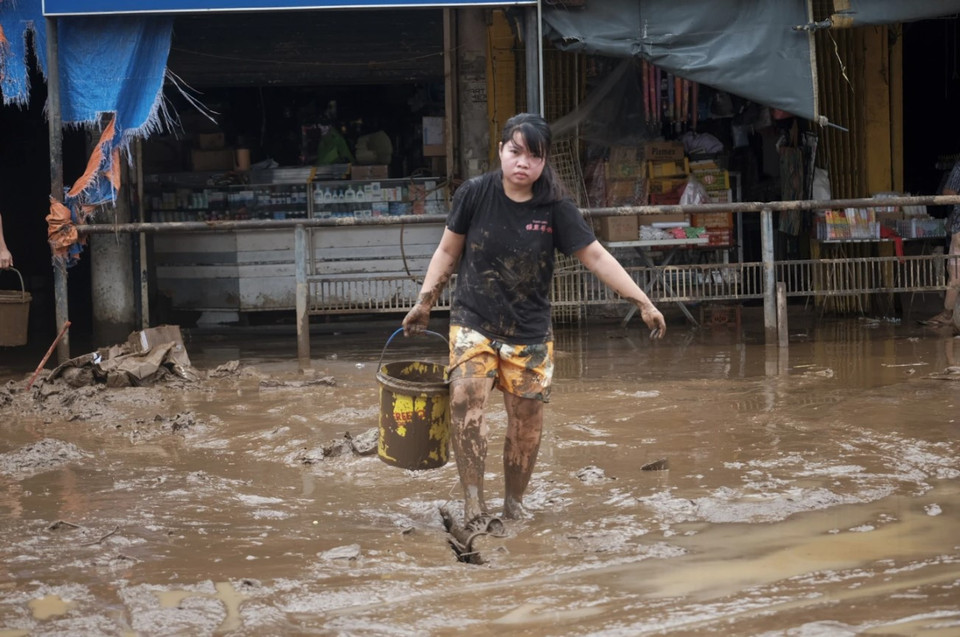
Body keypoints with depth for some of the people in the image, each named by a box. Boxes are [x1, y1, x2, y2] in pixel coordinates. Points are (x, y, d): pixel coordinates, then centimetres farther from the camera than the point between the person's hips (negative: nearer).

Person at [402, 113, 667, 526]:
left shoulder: (555, 208, -7)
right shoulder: (474, 194, -7)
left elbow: (595, 257, -6)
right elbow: (448, 251, 6)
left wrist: (643, 302, -11)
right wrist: (425, 301, 3)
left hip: (530, 332, 1)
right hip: (473, 323, -1)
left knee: (527, 421, 3)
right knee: (466, 398, -23)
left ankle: (513, 503, 23)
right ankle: (473, 500, -21)